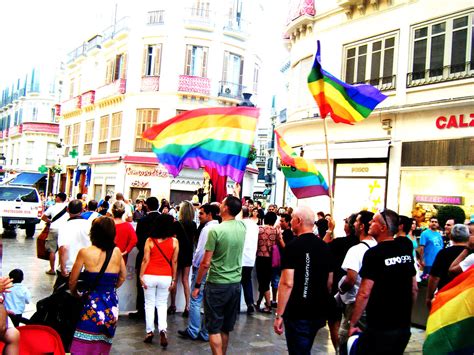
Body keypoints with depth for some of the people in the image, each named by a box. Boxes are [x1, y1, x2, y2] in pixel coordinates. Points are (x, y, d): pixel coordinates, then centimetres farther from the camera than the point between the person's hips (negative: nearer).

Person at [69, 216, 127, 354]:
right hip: (112, 307, 4)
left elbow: (72, 281, 0)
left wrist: (76, 295, 18)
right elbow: (122, 277, 16)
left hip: (92, 305, -4)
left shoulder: (85, 252, -8)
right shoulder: (117, 252, 3)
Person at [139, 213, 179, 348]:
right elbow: (174, 262, 1)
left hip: (150, 276, -1)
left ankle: (150, 332, 14)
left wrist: (141, 276, 1)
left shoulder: (150, 241, -4)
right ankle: (162, 329, -6)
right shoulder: (174, 241, -2)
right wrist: (174, 279, 8)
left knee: (149, 304, 12)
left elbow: (145, 260, -6)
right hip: (166, 277, 1)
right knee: (162, 304, 12)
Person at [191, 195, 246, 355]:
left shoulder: (215, 230, -16)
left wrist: (197, 285, -3)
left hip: (217, 284, -6)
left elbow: (206, 263, -13)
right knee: (226, 327, 18)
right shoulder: (242, 226, -1)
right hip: (236, 283, 6)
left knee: (214, 328, 4)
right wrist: (235, 200, 23)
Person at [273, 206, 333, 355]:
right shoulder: (325, 247, 4)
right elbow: (330, 282, 11)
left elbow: (287, 283, -20)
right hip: (319, 312, 7)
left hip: (298, 313, -6)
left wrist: (279, 315, -15)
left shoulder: (293, 246, -14)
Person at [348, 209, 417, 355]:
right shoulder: (406, 250, 4)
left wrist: (353, 323, -10)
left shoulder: (374, 253, -16)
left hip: (380, 328, -7)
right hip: (404, 326, 7)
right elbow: (414, 289, 12)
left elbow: (364, 293, -18)